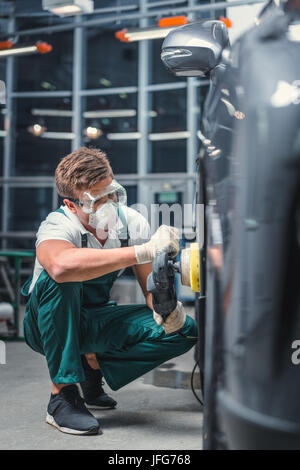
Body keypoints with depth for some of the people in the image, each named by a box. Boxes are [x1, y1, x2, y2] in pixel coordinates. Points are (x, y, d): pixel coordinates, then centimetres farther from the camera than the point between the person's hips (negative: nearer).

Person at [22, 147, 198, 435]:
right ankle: (62, 395, -26)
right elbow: (61, 265, -53)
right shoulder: (56, 226, -27)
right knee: (59, 279, -39)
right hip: (51, 325, -4)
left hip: (96, 323, 5)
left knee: (184, 331, -14)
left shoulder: (133, 223, -12)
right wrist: (143, 251, -54)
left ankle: (93, 368, 2)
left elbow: (151, 287, -5)